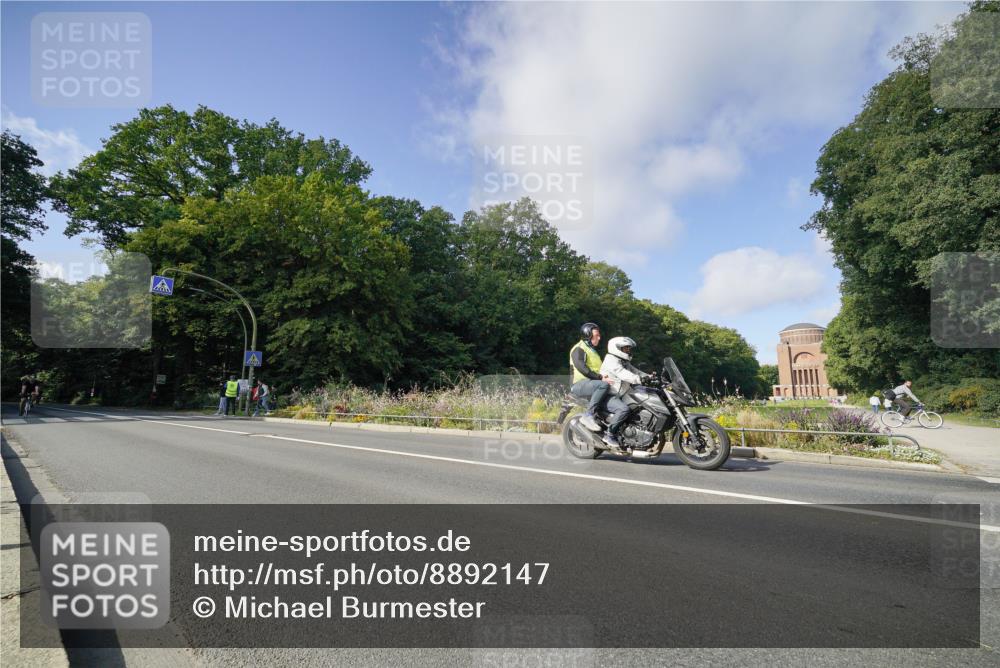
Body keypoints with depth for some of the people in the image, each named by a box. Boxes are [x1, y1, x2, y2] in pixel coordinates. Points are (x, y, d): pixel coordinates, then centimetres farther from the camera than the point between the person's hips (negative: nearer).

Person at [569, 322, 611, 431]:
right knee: (604, 385, -34)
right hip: (579, 384, -9)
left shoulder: (592, 350, 27)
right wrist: (600, 378, -24)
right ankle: (588, 416, -32)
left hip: (591, 383, 9)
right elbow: (581, 367, -19)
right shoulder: (578, 349, -4)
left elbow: (600, 369, 26)